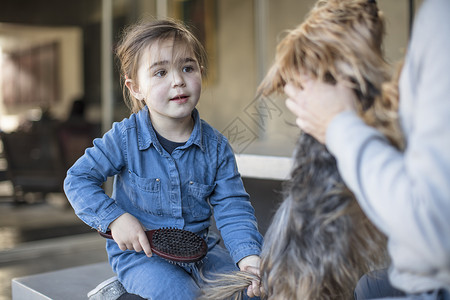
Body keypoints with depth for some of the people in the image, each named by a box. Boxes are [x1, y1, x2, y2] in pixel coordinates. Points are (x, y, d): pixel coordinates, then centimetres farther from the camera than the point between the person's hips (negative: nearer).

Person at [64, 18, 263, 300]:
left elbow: (233, 207, -8)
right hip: (139, 253, -3)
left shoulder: (216, 146, -5)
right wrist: (114, 219, -17)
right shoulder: (124, 138, -12)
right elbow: (78, 179, -5)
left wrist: (248, 256, -25)